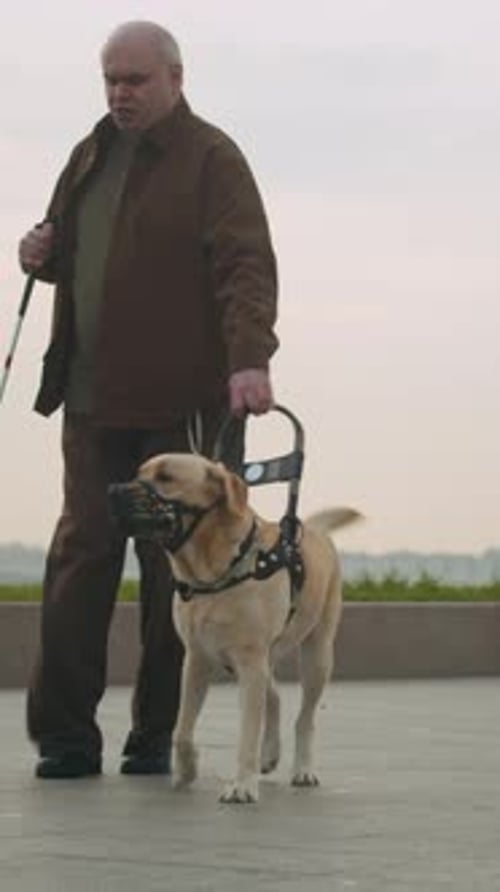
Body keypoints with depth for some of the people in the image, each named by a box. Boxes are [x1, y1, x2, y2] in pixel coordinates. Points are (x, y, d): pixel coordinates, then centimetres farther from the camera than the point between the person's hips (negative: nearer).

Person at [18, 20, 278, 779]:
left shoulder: (211, 160, -4)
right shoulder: (90, 158, 17)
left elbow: (246, 266, -15)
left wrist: (250, 359, -30)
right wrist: (44, 256, 6)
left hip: (182, 402, -6)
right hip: (94, 401, 6)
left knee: (175, 566, 0)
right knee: (80, 558, 0)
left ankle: (158, 737, 9)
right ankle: (65, 736, 2)